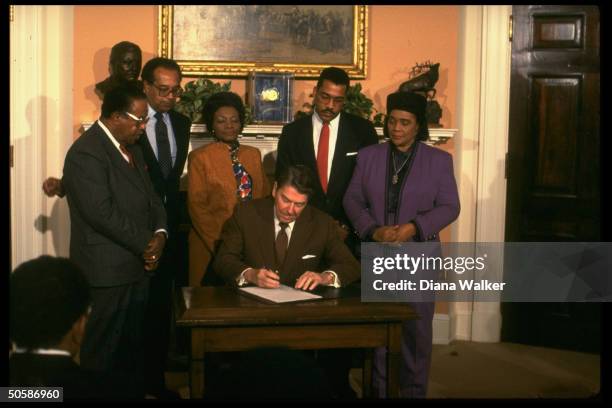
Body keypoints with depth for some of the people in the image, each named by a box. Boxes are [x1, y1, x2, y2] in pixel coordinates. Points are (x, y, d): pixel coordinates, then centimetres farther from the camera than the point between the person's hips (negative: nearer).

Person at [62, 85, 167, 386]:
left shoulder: (132, 149, 15)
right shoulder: (85, 153, -15)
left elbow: (150, 198, 17)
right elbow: (102, 213, -22)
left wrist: (160, 233, -3)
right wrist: (146, 242, -14)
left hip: (138, 265, 9)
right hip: (106, 271, -8)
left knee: (133, 346, 14)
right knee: (102, 351, 2)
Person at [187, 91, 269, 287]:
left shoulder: (253, 154, 11)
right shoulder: (200, 157, -3)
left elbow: (265, 196, 14)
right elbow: (197, 206, -7)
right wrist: (218, 244, -14)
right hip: (214, 246, -4)